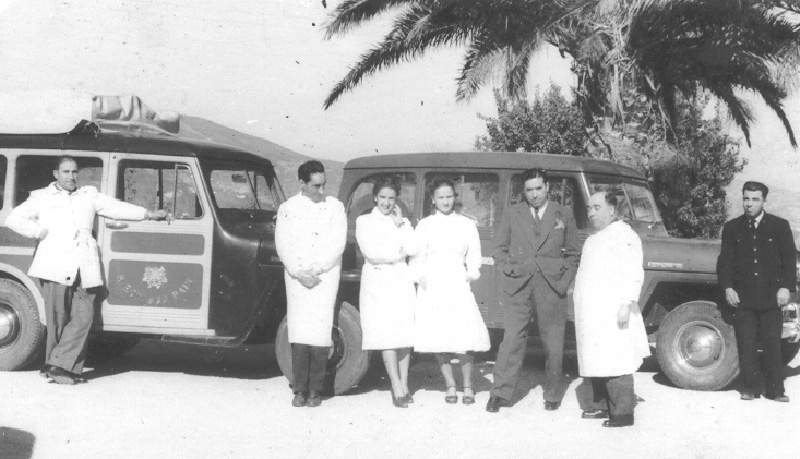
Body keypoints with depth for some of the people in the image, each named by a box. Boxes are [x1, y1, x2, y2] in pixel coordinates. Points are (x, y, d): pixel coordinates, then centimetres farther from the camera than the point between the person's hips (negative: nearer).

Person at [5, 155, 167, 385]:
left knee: (84, 316, -8)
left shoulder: (90, 195, 21)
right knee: (57, 319, -5)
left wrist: (147, 214, 15)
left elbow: (116, 207, 20)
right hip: (55, 267, -3)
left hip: (84, 269, 3)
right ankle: (60, 367, 3)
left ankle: (58, 365, -3)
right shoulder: (41, 197, 14)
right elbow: (13, 219, 10)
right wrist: (40, 233, 1)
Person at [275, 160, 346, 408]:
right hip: (296, 276, 1)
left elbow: (337, 246, -4)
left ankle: (315, 390, 2)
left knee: (319, 333, -6)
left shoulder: (335, 207, 3)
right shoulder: (287, 208, 6)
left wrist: (314, 271, -10)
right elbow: (282, 245, 0)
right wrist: (300, 274, -10)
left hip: (325, 276, -1)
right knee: (298, 332, -2)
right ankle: (299, 389, 3)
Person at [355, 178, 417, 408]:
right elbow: (371, 253, -6)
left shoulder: (403, 222, 16)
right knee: (386, 335, -9)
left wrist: (400, 223, 0)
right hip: (377, 281, -3)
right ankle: (397, 388, -10)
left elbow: (413, 249, 1)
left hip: (402, 281, 3)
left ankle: (404, 384, 7)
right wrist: (398, 254, 0)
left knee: (405, 334, -1)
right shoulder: (364, 221, 7)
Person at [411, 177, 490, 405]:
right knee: (437, 339, 1)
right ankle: (450, 386, 14)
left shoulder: (467, 224, 11)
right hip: (432, 287, 1)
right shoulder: (425, 225, 9)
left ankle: (468, 386, 6)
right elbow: (416, 257, 7)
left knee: (463, 339, -9)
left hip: (458, 285, -1)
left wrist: (471, 273, -4)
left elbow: (473, 255, 12)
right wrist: (421, 277, -6)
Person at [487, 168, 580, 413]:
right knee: (512, 339, -7)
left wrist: (565, 279, 1)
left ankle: (552, 395, 16)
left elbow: (573, 253, 13)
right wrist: (509, 272, 0)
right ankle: (500, 393, -2)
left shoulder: (564, 215, 9)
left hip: (552, 288, 1)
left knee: (554, 344, 4)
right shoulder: (512, 214, 9)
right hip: (518, 287, -1)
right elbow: (498, 248, 13)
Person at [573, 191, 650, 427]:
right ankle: (600, 406, 19)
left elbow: (633, 274, -16)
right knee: (596, 363, 11)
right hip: (592, 315, 9)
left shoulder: (624, 236, -8)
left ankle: (622, 413, -4)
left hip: (612, 315, -9)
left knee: (615, 364, -8)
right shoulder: (595, 237, 20)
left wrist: (627, 304, -22)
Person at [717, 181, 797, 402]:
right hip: (743, 296, 1)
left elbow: (789, 259, 4)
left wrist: (786, 287, -6)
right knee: (746, 345, 1)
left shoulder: (780, 226, 5)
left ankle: (775, 390, 7)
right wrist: (727, 288, -4)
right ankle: (750, 387, 10)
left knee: (772, 344, -1)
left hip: (770, 296, -1)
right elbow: (725, 261, 7)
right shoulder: (732, 228, 9)